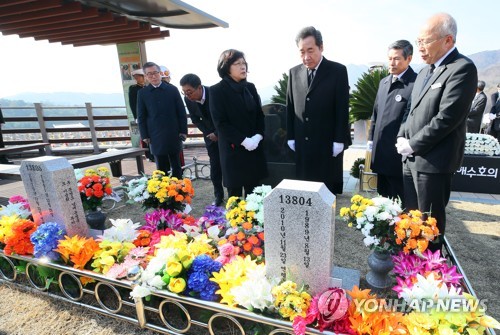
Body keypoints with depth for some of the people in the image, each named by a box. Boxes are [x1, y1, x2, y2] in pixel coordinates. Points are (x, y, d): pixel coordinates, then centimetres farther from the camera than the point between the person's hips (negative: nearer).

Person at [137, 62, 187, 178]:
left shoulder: (172, 89, 2)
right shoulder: (142, 93, 5)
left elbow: (181, 112, 2)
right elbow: (141, 116, 6)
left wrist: (183, 131, -2)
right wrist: (145, 135, 1)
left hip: (174, 135, 0)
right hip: (156, 137, 0)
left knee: (176, 166, 10)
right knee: (161, 168, 6)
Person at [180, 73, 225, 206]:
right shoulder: (188, 99, -13)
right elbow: (195, 119, 1)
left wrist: (218, 134, -17)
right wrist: (208, 133, -9)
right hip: (211, 135, 3)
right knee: (215, 166, 1)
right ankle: (218, 195, 15)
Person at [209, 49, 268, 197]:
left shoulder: (250, 87, 11)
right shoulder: (217, 90, -6)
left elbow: (260, 115, 10)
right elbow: (220, 123, -11)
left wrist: (258, 136, -8)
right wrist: (243, 140, -17)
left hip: (254, 148, 5)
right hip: (233, 149, -4)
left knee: (253, 192, 10)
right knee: (235, 193, 6)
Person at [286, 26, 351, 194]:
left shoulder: (338, 71, -3)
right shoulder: (294, 72, 8)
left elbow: (342, 108, -6)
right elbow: (290, 107, 10)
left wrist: (339, 140, -9)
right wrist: (291, 137, 7)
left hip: (328, 144, -3)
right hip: (302, 144, 3)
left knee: (330, 188, 6)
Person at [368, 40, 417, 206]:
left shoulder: (416, 83, -13)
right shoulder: (384, 82, 13)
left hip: (399, 154, -7)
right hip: (381, 152, 7)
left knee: (400, 202, 5)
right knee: (383, 196, 19)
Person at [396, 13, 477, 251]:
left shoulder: (462, 68, -11)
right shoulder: (425, 71, 16)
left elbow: (447, 117, -20)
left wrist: (412, 144, -13)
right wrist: (402, 137, 3)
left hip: (433, 160, -8)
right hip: (412, 158, 8)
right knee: (411, 214, 17)